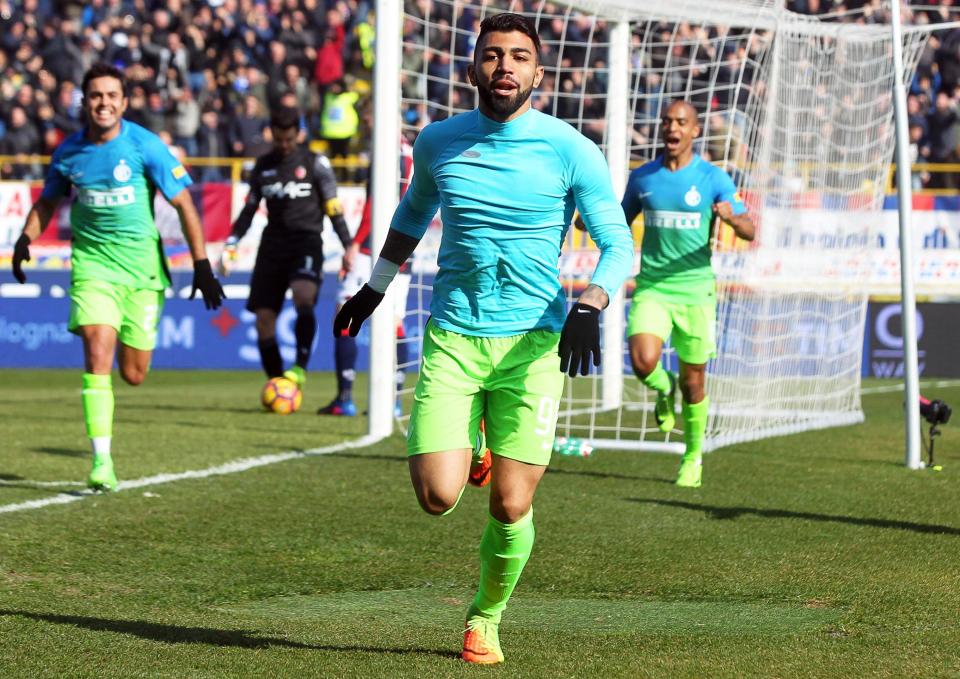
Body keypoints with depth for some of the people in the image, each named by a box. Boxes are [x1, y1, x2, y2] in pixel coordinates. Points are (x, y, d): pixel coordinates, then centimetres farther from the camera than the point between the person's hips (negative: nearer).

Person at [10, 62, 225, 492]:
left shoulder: (144, 146, -9)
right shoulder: (69, 152, 0)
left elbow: (183, 203, -3)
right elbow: (48, 201, 18)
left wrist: (202, 265, -6)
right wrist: (26, 239, 0)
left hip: (140, 264, -1)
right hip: (92, 263, 1)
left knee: (133, 374, 5)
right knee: (97, 354, -19)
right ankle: (101, 462, -19)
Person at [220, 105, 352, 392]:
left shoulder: (316, 163, 3)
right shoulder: (263, 165, 14)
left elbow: (333, 208, 5)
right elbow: (249, 209, 21)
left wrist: (349, 246, -2)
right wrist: (230, 246, 13)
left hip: (306, 242, -4)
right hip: (273, 244, 4)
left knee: (303, 296, -32)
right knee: (264, 319, -3)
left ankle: (301, 366, -29)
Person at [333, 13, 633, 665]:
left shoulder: (571, 151, -5)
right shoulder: (438, 142, 4)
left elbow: (619, 245, -5)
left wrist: (590, 305, -23)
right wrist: (375, 287, 31)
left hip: (533, 342, -2)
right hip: (452, 337, 2)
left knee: (510, 508, -4)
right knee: (437, 496, -11)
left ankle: (486, 618, 24)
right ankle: (468, 449, 27)